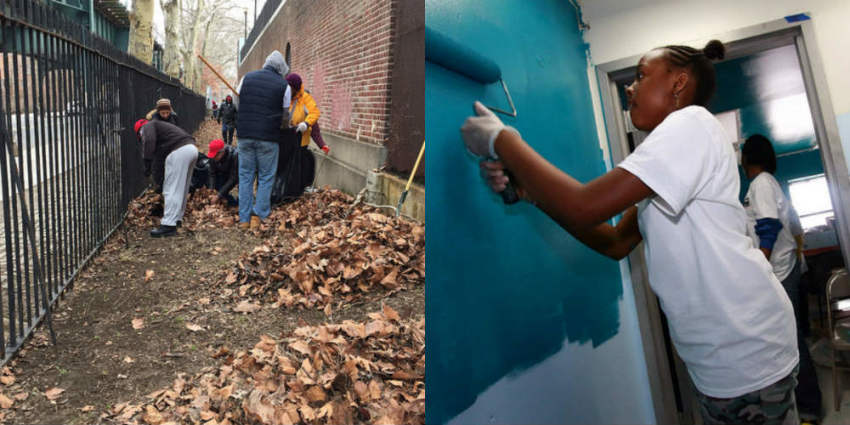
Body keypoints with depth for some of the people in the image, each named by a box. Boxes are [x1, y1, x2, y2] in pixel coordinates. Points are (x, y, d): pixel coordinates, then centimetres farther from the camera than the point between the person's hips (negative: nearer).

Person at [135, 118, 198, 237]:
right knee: (181, 188, 19)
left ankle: (169, 225, -10)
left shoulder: (148, 126, 10)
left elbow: (149, 141, -13)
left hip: (179, 151, -9)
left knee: (172, 190, -8)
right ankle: (177, 218, 30)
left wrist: (147, 163, -14)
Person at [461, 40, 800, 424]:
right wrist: (528, 187, 0)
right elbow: (616, 243, 8)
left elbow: (585, 209, -26)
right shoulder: (664, 158, 14)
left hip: (745, 350, -8)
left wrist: (503, 140, -14)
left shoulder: (692, 123, -15)